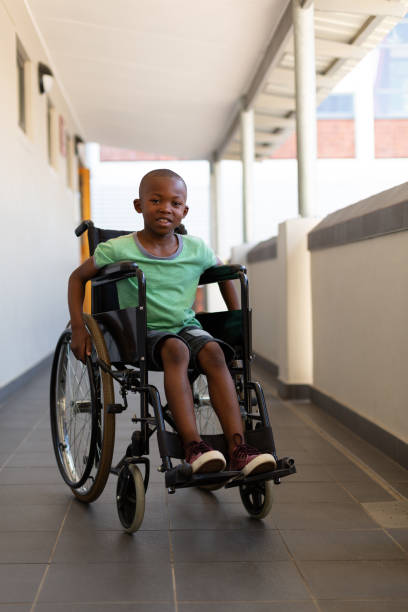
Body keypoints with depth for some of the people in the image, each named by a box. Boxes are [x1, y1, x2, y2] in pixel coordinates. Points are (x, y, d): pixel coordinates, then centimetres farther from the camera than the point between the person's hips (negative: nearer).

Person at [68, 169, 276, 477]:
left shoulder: (196, 249, 4)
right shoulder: (118, 250, -5)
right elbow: (78, 277, 8)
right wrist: (78, 328, -1)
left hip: (186, 326, 3)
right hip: (142, 332, -3)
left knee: (213, 352, -29)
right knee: (175, 349, -36)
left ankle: (237, 446, -35)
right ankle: (193, 445, -42)